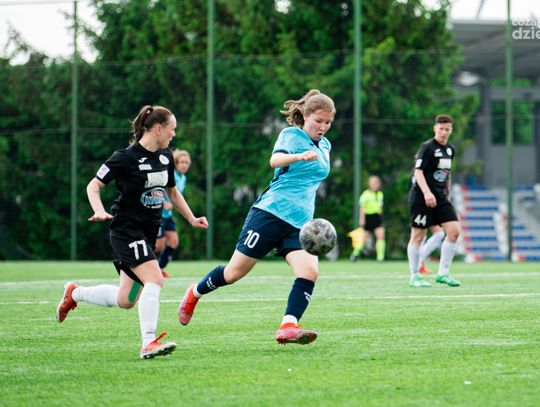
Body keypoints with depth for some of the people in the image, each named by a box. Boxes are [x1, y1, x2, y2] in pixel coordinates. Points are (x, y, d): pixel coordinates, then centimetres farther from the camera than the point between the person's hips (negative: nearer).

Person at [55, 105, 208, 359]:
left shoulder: (165, 157, 9)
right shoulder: (126, 158, -13)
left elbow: (172, 192, 25)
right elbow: (93, 186, -8)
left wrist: (192, 219, 19)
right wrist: (100, 212, -25)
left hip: (149, 232, 8)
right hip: (126, 230, -8)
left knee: (125, 300, 11)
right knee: (154, 279, -26)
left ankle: (74, 293, 34)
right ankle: (148, 343, -27)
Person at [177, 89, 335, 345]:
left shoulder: (324, 146, 16)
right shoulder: (291, 135, -6)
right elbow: (275, 160, -28)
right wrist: (300, 156, -45)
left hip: (300, 223, 6)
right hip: (270, 212, -6)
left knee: (309, 271, -21)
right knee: (235, 272, 2)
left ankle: (287, 328, -27)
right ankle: (195, 293, 29)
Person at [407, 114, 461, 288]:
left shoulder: (449, 149, 13)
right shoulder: (427, 147, -10)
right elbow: (418, 172, -17)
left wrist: (447, 193, 23)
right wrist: (427, 193, -28)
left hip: (440, 197, 7)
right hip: (421, 197, -7)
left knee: (454, 231, -6)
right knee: (418, 235, -2)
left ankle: (443, 273, 1)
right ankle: (414, 277, 6)